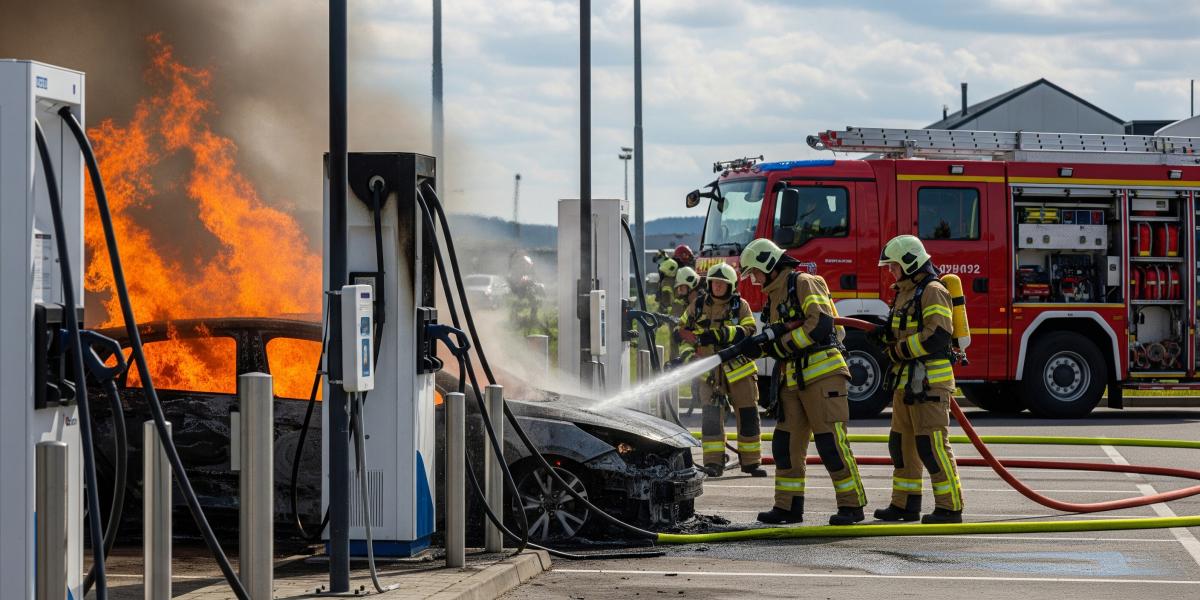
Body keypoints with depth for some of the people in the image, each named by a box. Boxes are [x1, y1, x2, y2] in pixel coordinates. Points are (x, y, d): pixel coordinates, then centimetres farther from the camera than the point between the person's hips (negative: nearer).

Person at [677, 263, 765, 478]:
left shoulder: (740, 306, 1)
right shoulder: (697, 306, 6)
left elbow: (748, 331, -13)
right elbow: (683, 331, 13)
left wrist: (721, 334, -26)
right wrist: (687, 353, -5)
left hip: (738, 368, 0)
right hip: (710, 370, 0)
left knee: (747, 416, 4)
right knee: (711, 416, -10)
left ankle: (751, 460, 16)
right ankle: (713, 462, -8)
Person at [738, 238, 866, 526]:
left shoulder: (804, 284, -8)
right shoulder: (775, 296, 21)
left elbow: (821, 324, -21)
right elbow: (775, 339, 21)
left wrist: (781, 342, -16)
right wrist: (756, 344, -1)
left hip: (822, 375, -9)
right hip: (793, 381, 9)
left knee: (831, 443, -10)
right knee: (785, 444, 7)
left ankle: (852, 505, -5)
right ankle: (788, 507, 12)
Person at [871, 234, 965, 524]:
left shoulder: (932, 292, -12)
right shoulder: (905, 293, 19)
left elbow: (936, 337, -21)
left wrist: (897, 350, -15)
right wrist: (885, 334, 5)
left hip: (929, 381, -10)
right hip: (906, 382, 10)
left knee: (932, 444, -11)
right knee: (902, 443, 13)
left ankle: (950, 507, -8)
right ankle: (905, 504, 21)